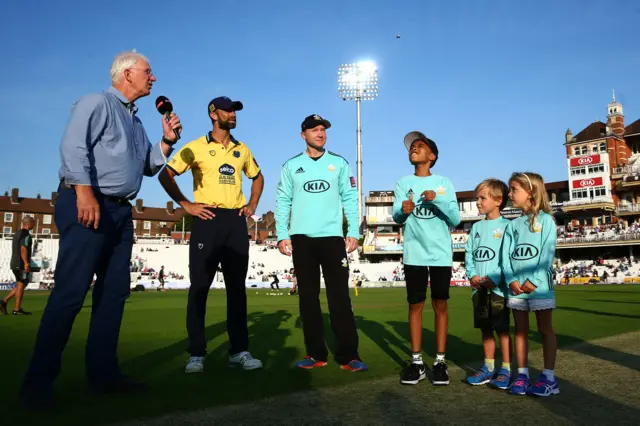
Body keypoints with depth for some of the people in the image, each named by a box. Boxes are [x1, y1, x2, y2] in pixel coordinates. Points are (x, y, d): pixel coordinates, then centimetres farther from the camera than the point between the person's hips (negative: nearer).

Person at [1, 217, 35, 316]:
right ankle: (17, 309, 0)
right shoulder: (26, 235, -13)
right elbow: (23, 249, -23)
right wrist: (26, 263, -25)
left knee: (20, 285, 17)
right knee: (21, 285, -3)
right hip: (22, 264, -9)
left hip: (14, 264, 9)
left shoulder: (17, 233, 18)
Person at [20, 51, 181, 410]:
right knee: (70, 291, -10)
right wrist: (84, 192, -25)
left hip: (121, 211, 9)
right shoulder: (96, 103, -2)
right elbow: (73, 147, -15)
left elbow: (149, 167, 23)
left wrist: (167, 141, 8)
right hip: (86, 204, -9)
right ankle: (39, 381, 0)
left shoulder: (136, 121, 23)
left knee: (115, 292, 7)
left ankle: (103, 372, 15)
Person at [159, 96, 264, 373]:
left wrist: (252, 205, 14)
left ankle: (239, 351, 12)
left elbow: (258, 177, 28)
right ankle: (197, 354, 7)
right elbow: (165, 175, -2)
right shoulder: (196, 147, 1)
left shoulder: (242, 149, 15)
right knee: (200, 286, -2)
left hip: (236, 222, 4)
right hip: (208, 220, -4)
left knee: (237, 287, 5)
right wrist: (185, 204, -9)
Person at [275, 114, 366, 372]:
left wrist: (353, 232, -2)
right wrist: (282, 235, -2)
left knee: (339, 297, -3)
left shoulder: (339, 164, 9)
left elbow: (350, 199, 7)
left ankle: (348, 355, 2)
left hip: (332, 238, -1)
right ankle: (316, 354, 15)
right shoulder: (291, 166, 9)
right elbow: (283, 202, 7)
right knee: (308, 297, 6)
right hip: (302, 239, 1)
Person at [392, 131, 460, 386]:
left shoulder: (444, 183, 5)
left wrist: (437, 200, -17)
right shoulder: (403, 183, 7)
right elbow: (396, 217, -5)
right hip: (414, 254, 0)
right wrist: (403, 211, -28)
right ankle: (416, 361, 12)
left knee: (440, 305, 5)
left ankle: (440, 361, 14)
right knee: (415, 305, 4)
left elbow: (455, 220, 0)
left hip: (440, 254, 0)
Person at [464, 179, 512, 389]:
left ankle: (506, 370, 14)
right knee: (485, 329, 13)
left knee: (502, 329, 2)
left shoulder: (506, 226, -5)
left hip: (498, 287, -6)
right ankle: (488, 368, 24)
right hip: (479, 287, 6)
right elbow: (469, 254, 10)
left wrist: (494, 279, -19)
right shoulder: (476, 227, 12)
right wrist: (472, 275, -6)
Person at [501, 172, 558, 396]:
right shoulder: (513, 225, 11)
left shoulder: (545, 220, -2)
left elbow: (548, 253, -10)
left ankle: (549, 377, 9)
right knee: (520, 330, 9)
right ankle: (522, 375, 16)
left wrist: (534, 280, -16)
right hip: (516, 286, 5)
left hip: (539, 285, -5)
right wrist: (511, 280, -9)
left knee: (545, 329, 3)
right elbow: (506, 255, 5)